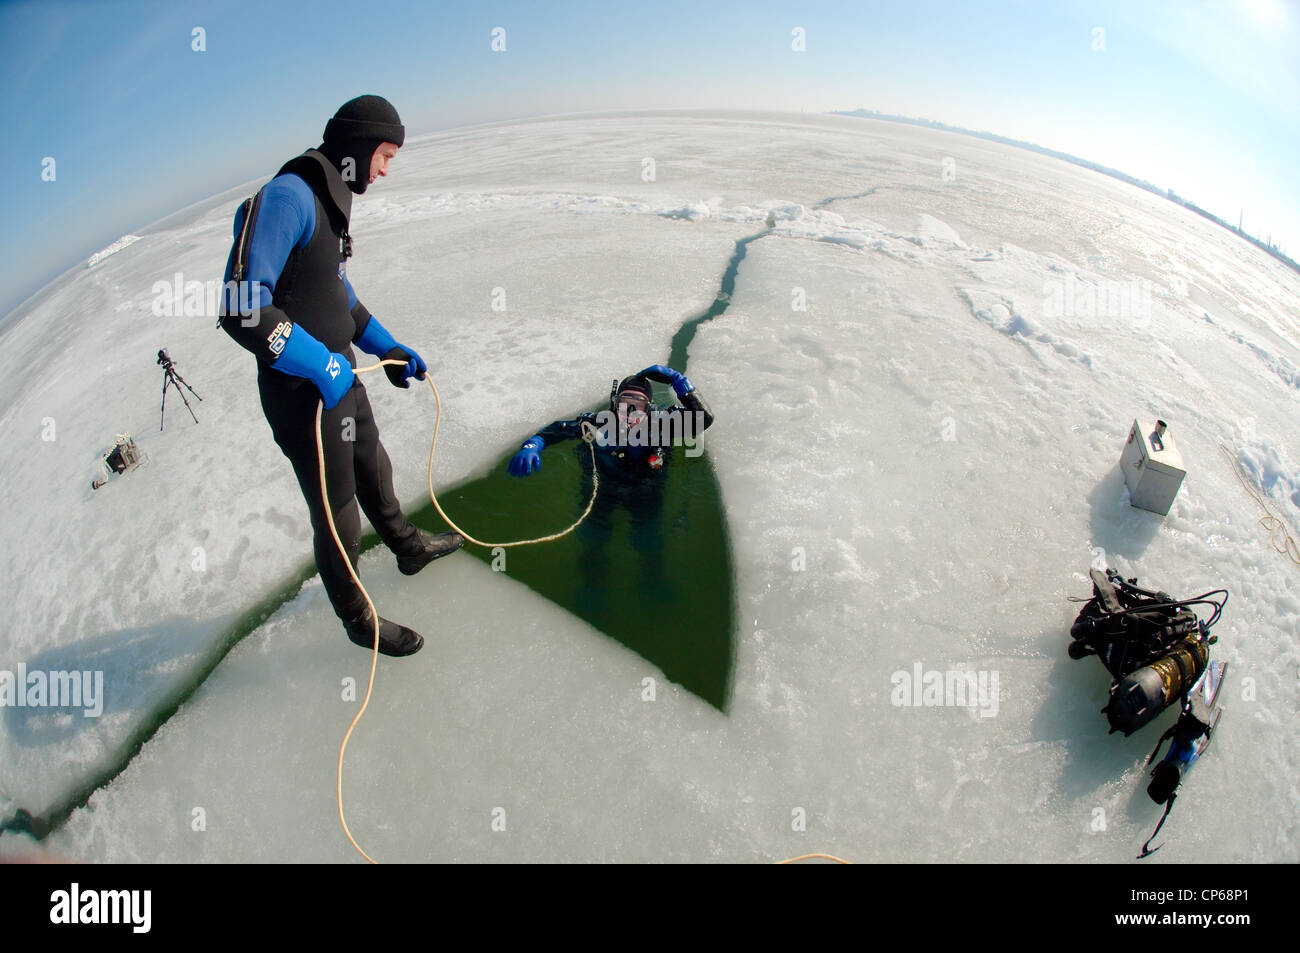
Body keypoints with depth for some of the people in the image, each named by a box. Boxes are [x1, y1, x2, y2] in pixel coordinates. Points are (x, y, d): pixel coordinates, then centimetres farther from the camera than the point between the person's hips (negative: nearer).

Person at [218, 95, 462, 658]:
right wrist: (321, 366, -27)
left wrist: (387, 349, 18)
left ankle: (408, 547, 54)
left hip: (338, 376, 9)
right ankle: (356, 618, 28)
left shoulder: (330, 199, 10)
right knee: (338, 515, 6)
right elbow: (242, 310, -29)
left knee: (373, 469, 28)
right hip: (304, 397, -9)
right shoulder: (288, 196, -21)